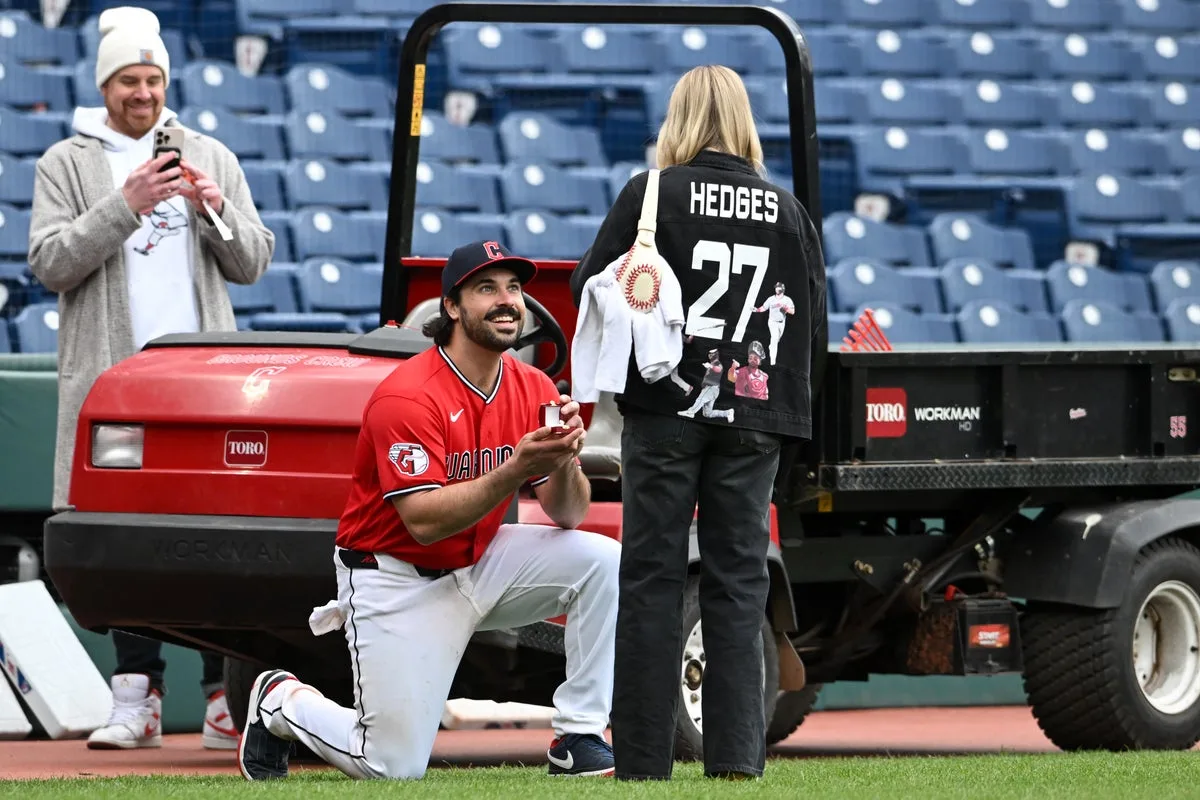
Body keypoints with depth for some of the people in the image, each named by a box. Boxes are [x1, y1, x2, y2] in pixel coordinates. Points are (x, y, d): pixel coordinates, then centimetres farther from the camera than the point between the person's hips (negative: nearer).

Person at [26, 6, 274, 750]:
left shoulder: (210, 157, 17)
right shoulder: (67, 165, 9)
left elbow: (252, 263, 14)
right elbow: (50, 262, -4)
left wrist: (216, 209, -5)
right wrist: (125, 205, -14)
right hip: (113, 371, -1)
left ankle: (227, 697, -5)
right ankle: (138, 699, -1)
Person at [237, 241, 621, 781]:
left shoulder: (533, 389, -3)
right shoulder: (407, 396, -22)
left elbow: (567, 515, -4)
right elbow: (424, 521, -29)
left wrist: (563, 462, -26)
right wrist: (517, 469, -37)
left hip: (481, 564, 6)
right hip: (398, 579, -6)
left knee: (603, 560, -18)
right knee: (394, 769, -10)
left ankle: (579, 739, -10)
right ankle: (282, 702, 21)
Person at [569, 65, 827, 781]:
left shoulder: (650, 195, -5)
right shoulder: (788, 210, 5)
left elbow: (590, 289, -1)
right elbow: (816, 323, 7)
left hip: (666, 410, -2)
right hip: (753, 418, 2)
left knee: (652, 579, 3)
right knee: (739, 581, 7)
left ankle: (644, 756, 1)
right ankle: (737, 752, 1)